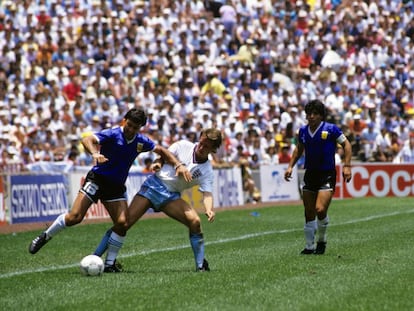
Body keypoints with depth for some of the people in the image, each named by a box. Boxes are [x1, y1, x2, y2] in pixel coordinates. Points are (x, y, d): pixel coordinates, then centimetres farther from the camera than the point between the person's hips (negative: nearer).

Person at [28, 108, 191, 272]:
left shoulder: (141, 141, 2)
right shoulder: (113, 134, -15)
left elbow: (162, 150, 15)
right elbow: (87, 140, -27)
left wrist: (178, 165, 1)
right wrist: (95, 153, -47)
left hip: (116, 186, 5)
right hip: (97, 179, -5)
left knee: (122, 222, -13)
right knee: (75, 217, -16)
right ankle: (45, 237, 8)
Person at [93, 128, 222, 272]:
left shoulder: (207, 171, -3)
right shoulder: (183, 146, -3)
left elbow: (207, 193, -12)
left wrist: (209, 209, -33)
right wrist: (156, 164, -17)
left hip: (172, 196, 1)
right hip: (154, 184, -1)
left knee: (195, 221, -22)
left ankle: (201, 265, -7)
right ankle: (95, 258, -8)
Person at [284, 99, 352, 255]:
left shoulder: (331, 129, -10)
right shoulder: (303, 131, 4)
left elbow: (346, 144, -1)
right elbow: (299, 149, 20)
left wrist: (347, 166, -9)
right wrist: (290, 166, 11)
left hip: (327, 175, -5)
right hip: (310, 174, 5)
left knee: (320, 210, -17)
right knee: (309, 213, 6)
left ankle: (322, 240, 8)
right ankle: (310, 246, 19)